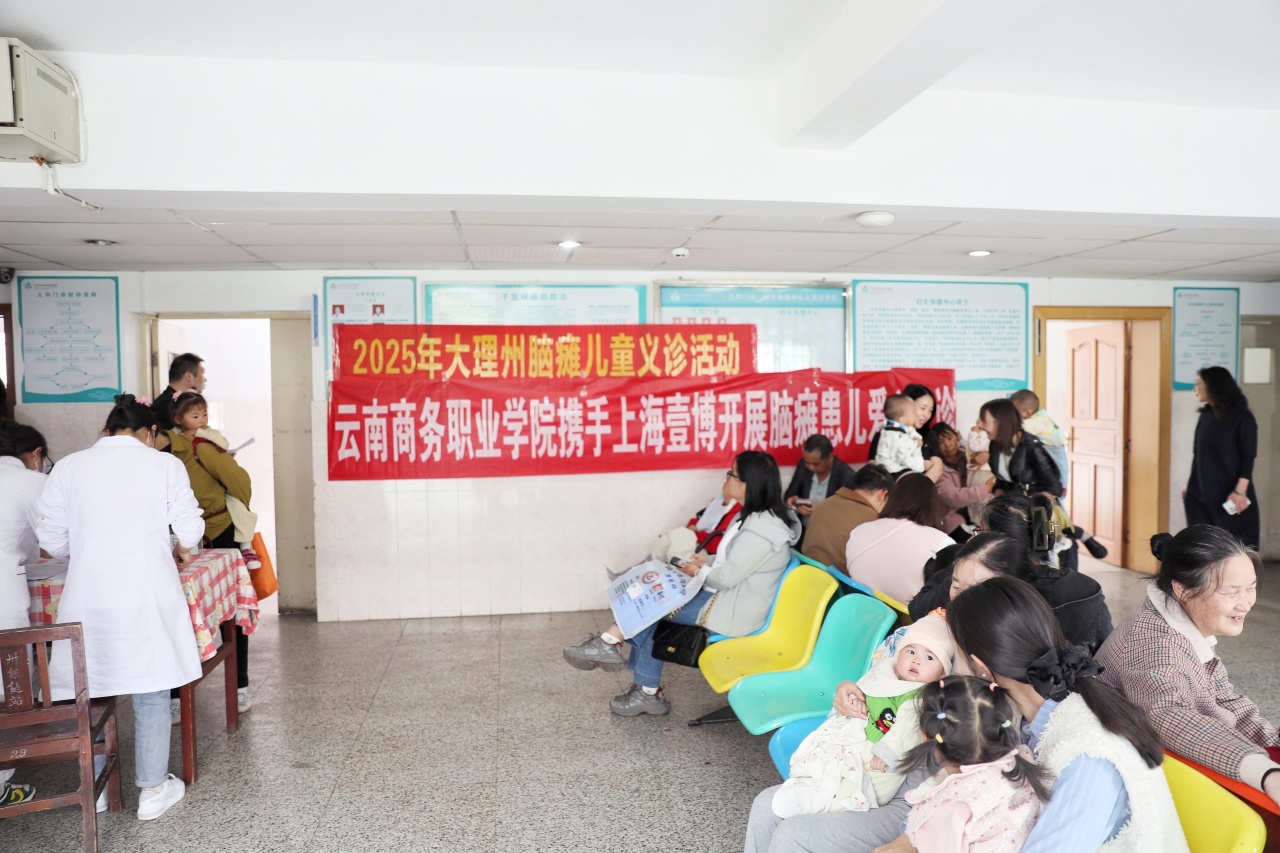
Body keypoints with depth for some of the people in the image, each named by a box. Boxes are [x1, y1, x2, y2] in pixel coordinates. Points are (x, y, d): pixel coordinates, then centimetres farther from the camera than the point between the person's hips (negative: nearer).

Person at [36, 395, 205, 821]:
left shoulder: (69, 467, 2)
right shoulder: (165, 465, -4)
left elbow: (52, 540, 3)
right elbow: (190, 531, -3)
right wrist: (181, 549, 19)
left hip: (87, 598, 2)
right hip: (147, 598, -2)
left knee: (86, 689, 19)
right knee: (151, 694, 11)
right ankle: (153, 790, 20)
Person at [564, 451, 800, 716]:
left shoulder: (760, 529, -25)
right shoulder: (760, 516, 8)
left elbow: (728, 577, -24)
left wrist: (699, 572, -6)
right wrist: (708, 561, 4)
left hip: (733, 613, -10)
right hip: (728, 597, 10)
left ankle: (610, 642, 5)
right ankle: (648, 692, 4)